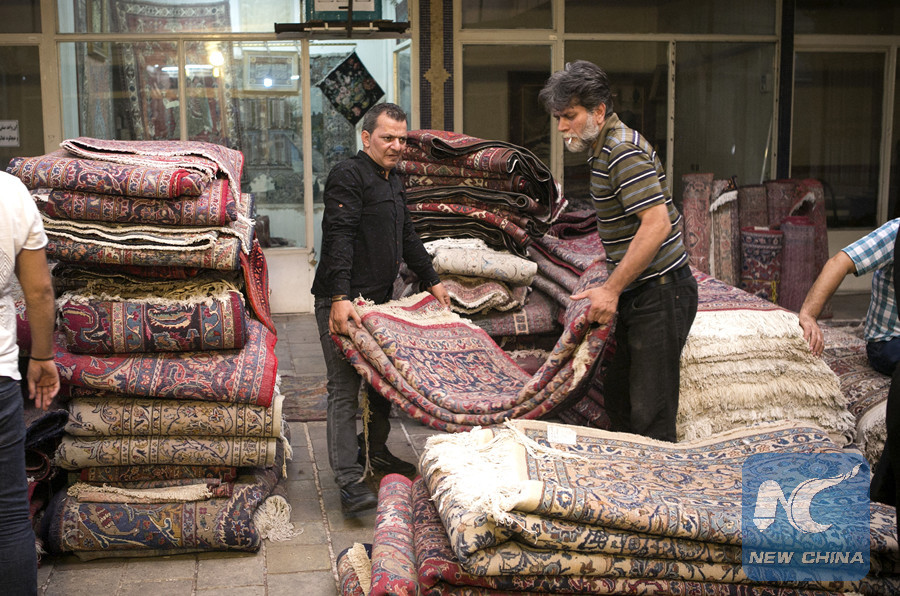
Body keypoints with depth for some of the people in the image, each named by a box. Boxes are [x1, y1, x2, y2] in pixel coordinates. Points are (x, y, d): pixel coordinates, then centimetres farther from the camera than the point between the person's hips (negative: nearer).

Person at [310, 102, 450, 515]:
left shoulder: (394, 183, 19)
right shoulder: (348, 176, -11)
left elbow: (407, 238, 29)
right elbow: (338, 239, -21)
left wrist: (432, 281, 27)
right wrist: (340, 298, -29)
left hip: (379, 298, 9)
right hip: (342, 301, -9)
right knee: (345, 390, -8)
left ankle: (375, 451, 34)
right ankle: (348, 480, -6)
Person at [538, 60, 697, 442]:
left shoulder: (624, 151, -18)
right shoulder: (603, 149, 14)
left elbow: (658, 223, -27)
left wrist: (611, 289, -25)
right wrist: (613, 289, 20)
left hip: (660, 294, -11)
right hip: (637, 295, 11)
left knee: (650, 414, -7)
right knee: (617, 396, 17)